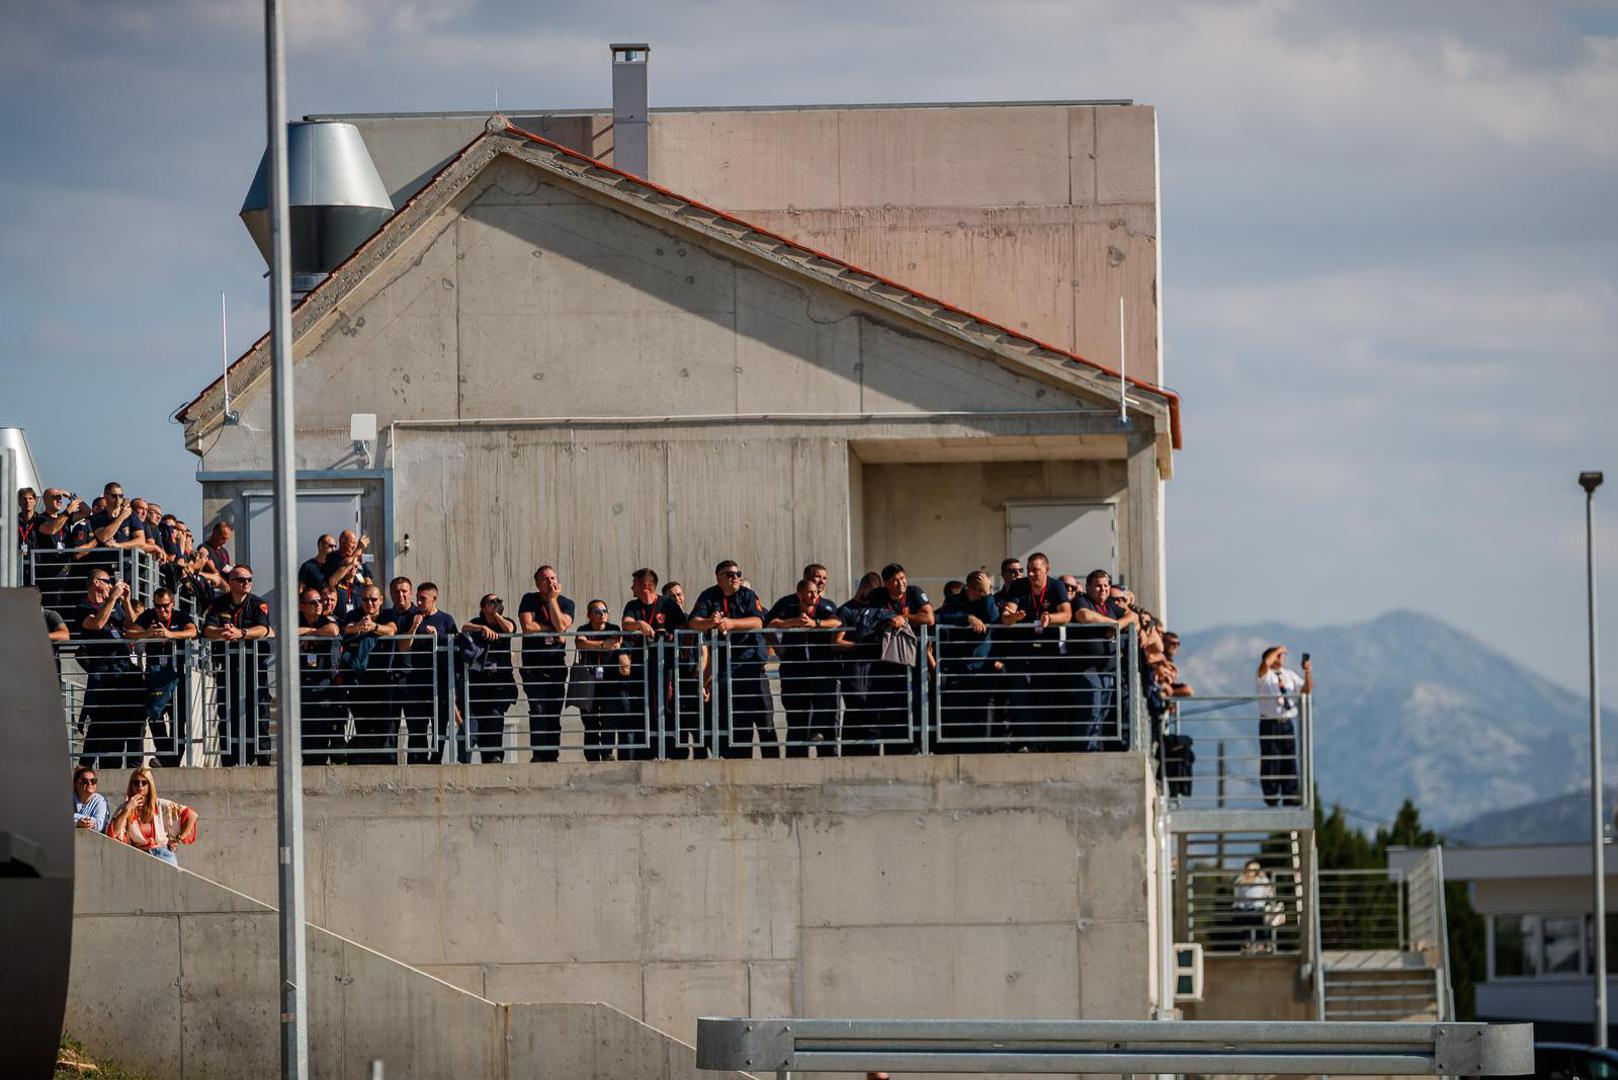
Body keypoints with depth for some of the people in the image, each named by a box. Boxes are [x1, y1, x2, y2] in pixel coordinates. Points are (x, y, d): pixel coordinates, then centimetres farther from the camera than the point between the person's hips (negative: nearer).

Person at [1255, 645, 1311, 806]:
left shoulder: (1289, 675, 15)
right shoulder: (1264, 675, -1)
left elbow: (1307, 690, 9)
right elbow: (1266, 663, -23)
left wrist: (1308, 673, -8)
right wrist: (1278, 649, -9)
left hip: (1288, 724, 5)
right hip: (1270, 724, -5)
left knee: (1290, 764, 5)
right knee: (1270, 764, -5)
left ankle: (1291, 801, 9)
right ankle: (1271, 801, 1)